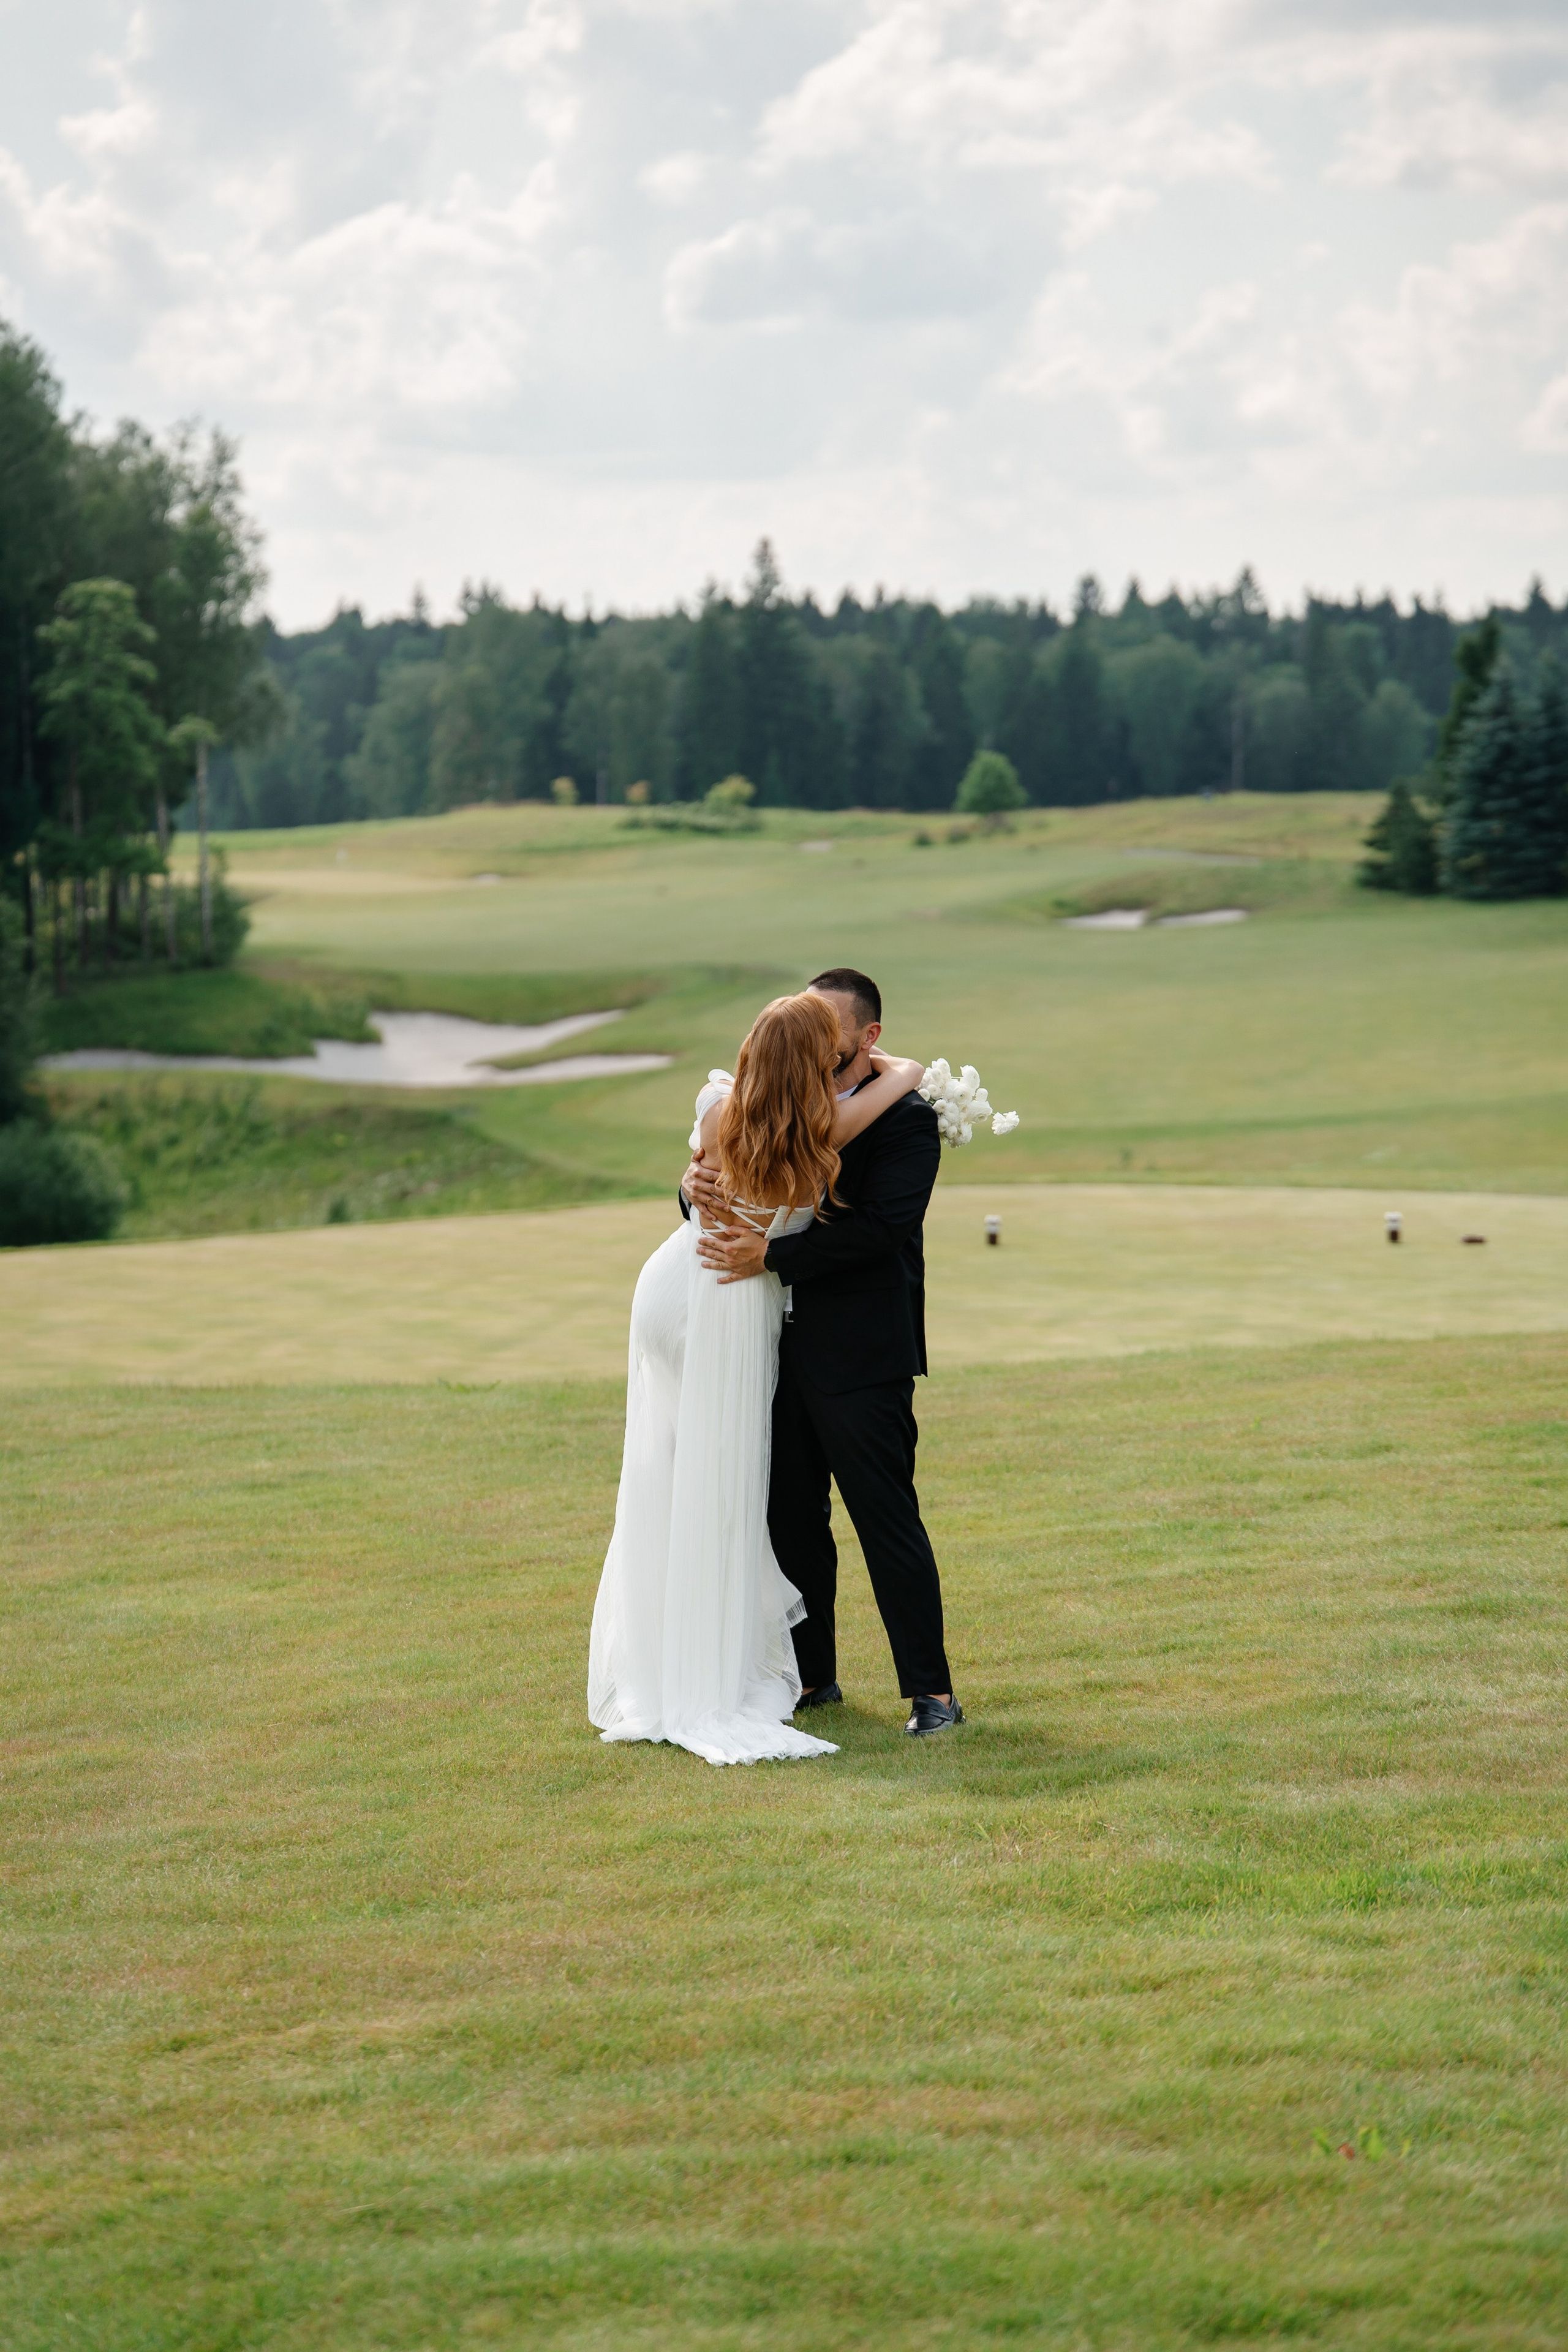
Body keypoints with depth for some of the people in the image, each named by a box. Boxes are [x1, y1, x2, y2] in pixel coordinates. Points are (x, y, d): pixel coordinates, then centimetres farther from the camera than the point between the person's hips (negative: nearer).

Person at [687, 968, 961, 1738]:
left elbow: (878, 1226, -20)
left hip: (860, 1359, -7)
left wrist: (770, 1255, -25)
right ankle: (812, 1676, 25)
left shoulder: (906, 1120, -9)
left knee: (887, 1520, -5)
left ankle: (931, 1690, 1)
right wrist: (697, 1181, -10)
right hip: (784, 1350, 7)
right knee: (791, 1519, 13)